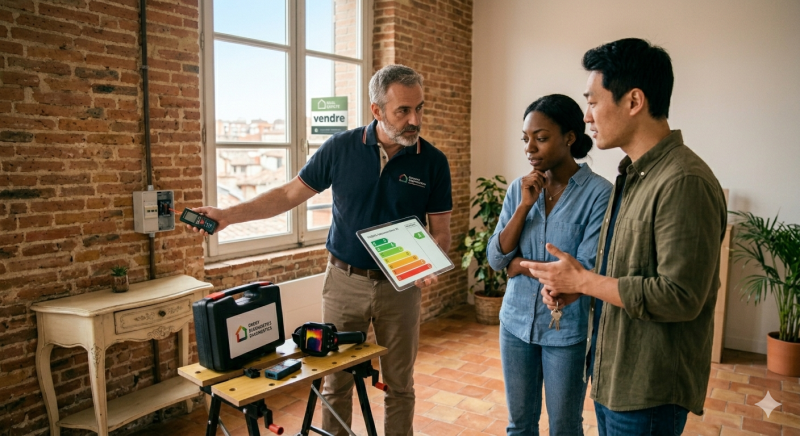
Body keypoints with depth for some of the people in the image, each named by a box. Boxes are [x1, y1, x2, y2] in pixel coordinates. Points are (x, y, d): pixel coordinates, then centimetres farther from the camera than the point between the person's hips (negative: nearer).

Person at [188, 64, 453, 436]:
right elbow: (289, 194, 0)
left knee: (399, 385, 14)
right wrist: (228, 215, -6)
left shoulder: (433, 162, -6)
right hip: (344, 280, 0)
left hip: (400, 286, 0)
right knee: (335, 383, 11)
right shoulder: (342, 148, -6)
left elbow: (440, 231, -1)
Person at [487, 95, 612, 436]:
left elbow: (587, 270, -20)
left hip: (567, 330, -4)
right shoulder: (519, 188, 0)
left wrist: (522, 264, -9)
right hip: (516, 323, 5)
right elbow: (495, 259, -4)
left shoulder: (599, 193, -15)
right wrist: (524, 206, -15)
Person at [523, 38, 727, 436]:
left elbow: (679, 296, -27)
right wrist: (575, 285, 0)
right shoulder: (633, 175, 8)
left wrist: (583, 280, -19)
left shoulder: (684, 183, -23)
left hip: (649, 392, -9)